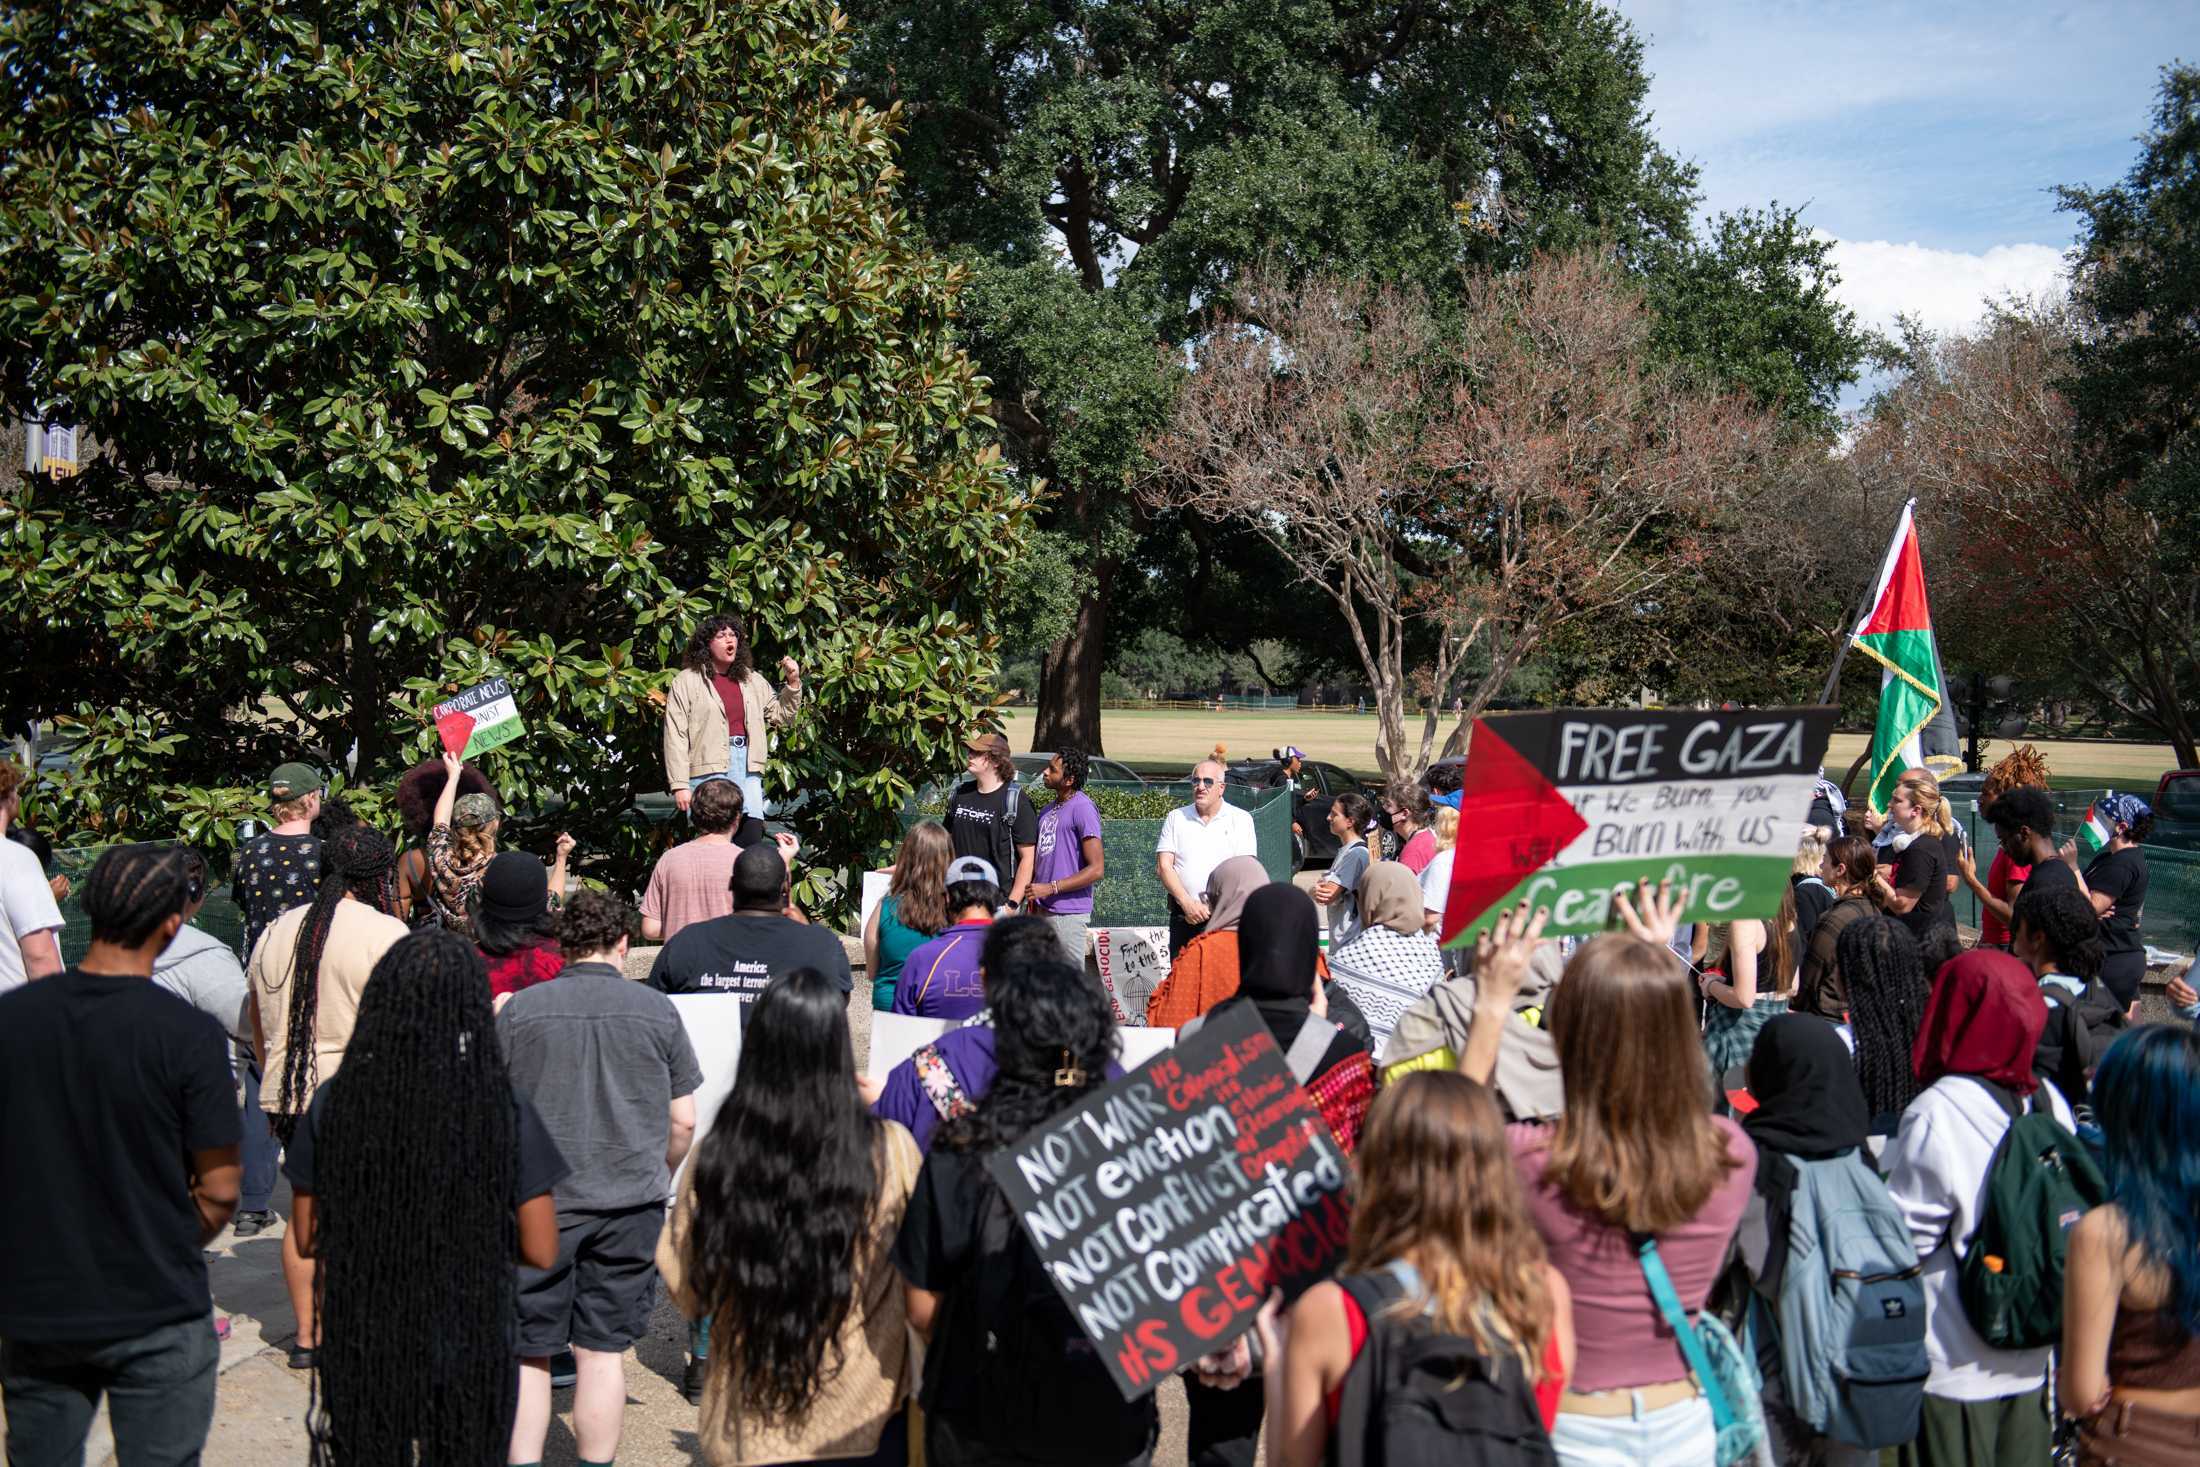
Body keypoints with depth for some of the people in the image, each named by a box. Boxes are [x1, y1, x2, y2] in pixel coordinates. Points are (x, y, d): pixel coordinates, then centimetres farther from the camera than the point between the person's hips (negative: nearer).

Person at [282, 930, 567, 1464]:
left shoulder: (333, 1104, -10)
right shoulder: (505, 1111, -15)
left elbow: (307, 1240, -1)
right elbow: (541, 1251, -10)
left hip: (359, 1346, 1)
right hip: (468, 1348, -1)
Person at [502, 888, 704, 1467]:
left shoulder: (519, 1009, -1)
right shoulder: (657, 1011, 0)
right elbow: (683, 1121, 4)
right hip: (630, 1203, 1)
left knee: (527, 1352, 9)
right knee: (603, 1350, 8)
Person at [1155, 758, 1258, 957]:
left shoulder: (1241, 819, 5)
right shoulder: (1176, 818, 12)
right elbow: (1163, 866, 4)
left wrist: (1210, 909, -12)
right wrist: (1187, 903, -10)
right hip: (1183, 917, 2)